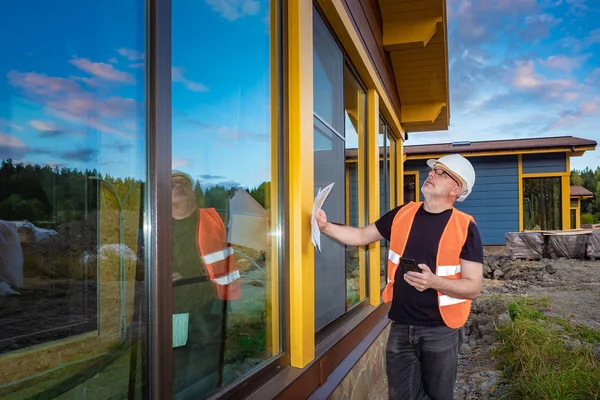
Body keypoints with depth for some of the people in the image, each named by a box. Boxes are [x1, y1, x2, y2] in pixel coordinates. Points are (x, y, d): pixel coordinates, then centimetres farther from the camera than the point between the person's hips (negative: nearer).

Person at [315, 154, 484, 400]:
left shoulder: (465, 227, -10)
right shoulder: (402, 215, 2)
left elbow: (473, 287, -12)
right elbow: (362, 236, 10)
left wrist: (434, 281, -29)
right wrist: (325, 226, -5)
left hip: (440, 330, -3)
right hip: (401, 326, 3)